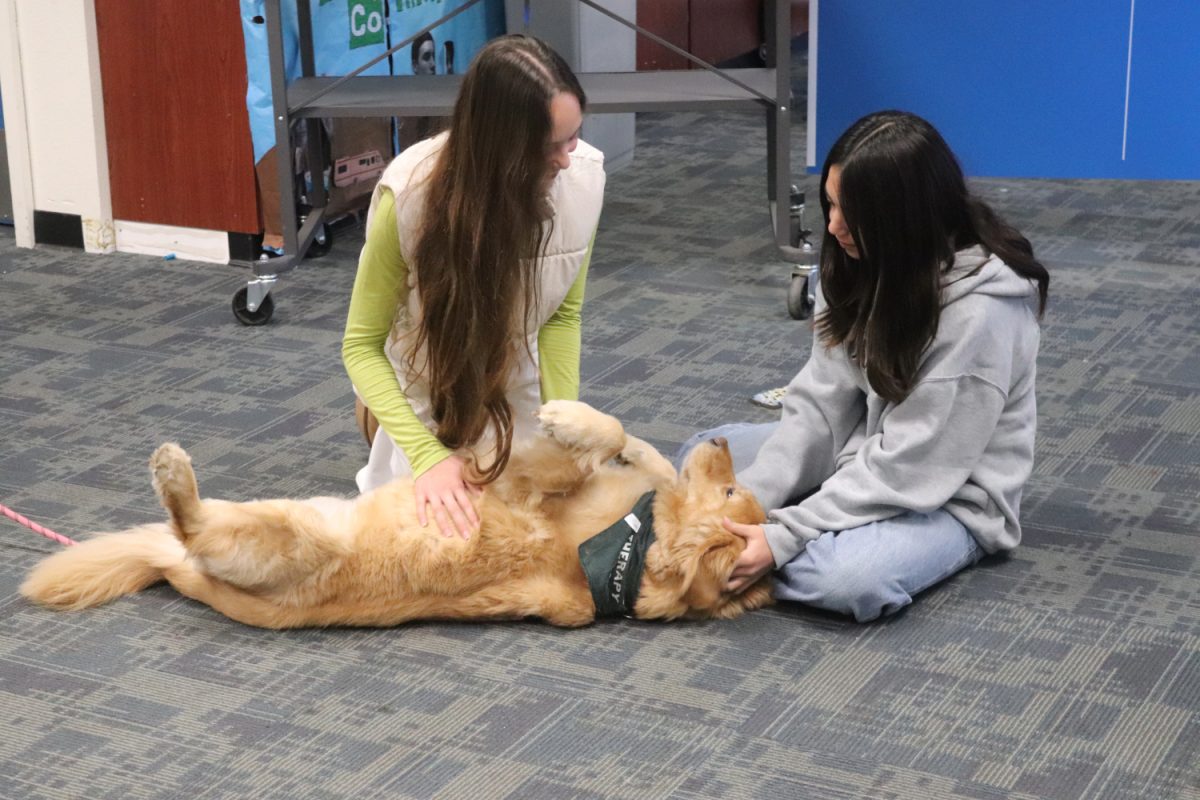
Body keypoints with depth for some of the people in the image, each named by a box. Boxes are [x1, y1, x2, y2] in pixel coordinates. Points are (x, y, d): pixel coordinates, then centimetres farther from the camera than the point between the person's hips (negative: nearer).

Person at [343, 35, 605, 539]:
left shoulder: (584, 176, -26)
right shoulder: (409, 194, -35)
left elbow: (563, 314, -11)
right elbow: (360, 344, -24)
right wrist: (428, 455, -35)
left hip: (516, 383, 3)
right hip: (424, 383, -3)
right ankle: (378, 421, 31)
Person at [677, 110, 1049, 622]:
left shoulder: (980, 311, -29)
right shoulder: (861, 262, -7)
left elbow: (908, 467, -28)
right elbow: (821, 399, -6)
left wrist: (783, 538, -30)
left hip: (950, 500, -7)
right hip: (864, 453, 7)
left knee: (845, 578, -33)